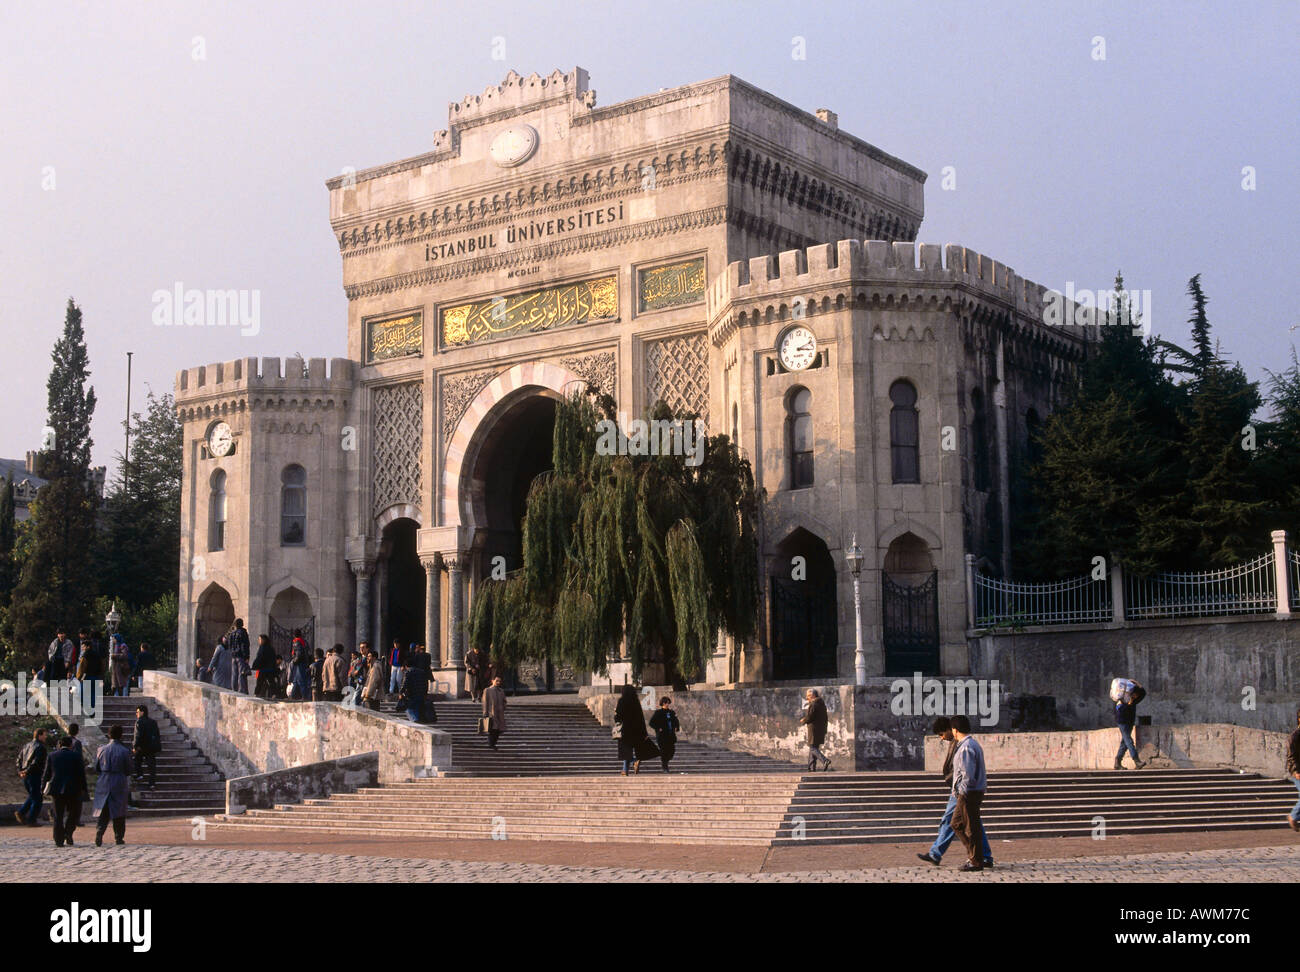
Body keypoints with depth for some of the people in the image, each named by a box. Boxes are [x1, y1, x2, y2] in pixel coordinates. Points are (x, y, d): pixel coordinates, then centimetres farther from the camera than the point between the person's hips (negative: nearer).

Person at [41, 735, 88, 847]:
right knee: (72, 813, 12)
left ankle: (59, 840, 4)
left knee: (58, 816, 7)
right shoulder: (76, 755, -2)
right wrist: (84, 788, 5)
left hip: (56, 789, 2)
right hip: (72, 788, -2)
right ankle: (68, 833, -7)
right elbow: (81, 773, -3)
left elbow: (46, 774, 5)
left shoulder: (52, 756, 4)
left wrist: (43, 787, 16)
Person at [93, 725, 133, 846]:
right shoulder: (125, 751, -9)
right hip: (120, 785, -2)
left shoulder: (102, 750, -2)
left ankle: (99, 831, -12)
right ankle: (119, 838, 13)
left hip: (104, 784, 2)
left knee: (104, 812, 10)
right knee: (119, 812, 9)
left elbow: (96, 769, 4)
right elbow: (128, 771, -4)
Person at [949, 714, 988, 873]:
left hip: (969, 794, -11)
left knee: (972, 827, -3)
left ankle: (976, 862, 2)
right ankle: (973, 853, 18)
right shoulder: (972, 744, 16)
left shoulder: (966, 747, -18)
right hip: (970, 793, 11)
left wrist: (961, 790, -14)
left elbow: (968, 774, -24)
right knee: (956, 823, 17)